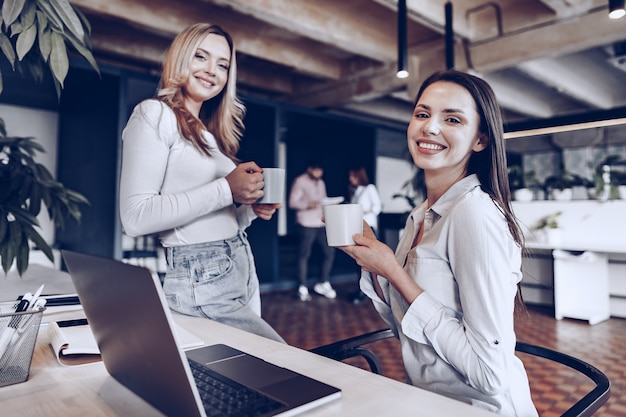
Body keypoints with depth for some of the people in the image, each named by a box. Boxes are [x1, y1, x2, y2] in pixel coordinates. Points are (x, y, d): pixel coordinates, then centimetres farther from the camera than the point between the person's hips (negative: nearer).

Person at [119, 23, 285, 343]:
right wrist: (225, 190, -21)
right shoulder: (154, 115, -6)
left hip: (243, 269, 8)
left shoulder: (211, 134, 17)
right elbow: (135, 217, -18)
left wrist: (251, 209, -1)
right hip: (201, 281, -8)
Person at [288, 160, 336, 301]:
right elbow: (292, 202, -9)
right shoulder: (300, 181, -3)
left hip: (322, 224, 7)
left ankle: (323, 284, 19)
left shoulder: (321, 183, 19)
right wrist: (307, 205, -24)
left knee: (329, 252, 4)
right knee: (304, 255, 0)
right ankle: (302, 288, 11)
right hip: (306, 224, -6)